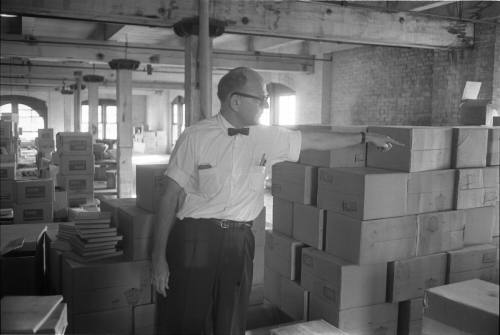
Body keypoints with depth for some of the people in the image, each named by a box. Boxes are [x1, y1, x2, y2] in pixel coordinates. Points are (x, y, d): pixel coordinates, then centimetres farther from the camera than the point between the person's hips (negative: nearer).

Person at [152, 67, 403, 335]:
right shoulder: (195, 137, -6)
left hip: (239, 242, 4)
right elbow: (171, 197, -5)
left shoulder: (267, 138, 5)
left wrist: (366, 137, 21)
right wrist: (159, 257, -8)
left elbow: (315, 141, 17)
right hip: (194, 238, -3)